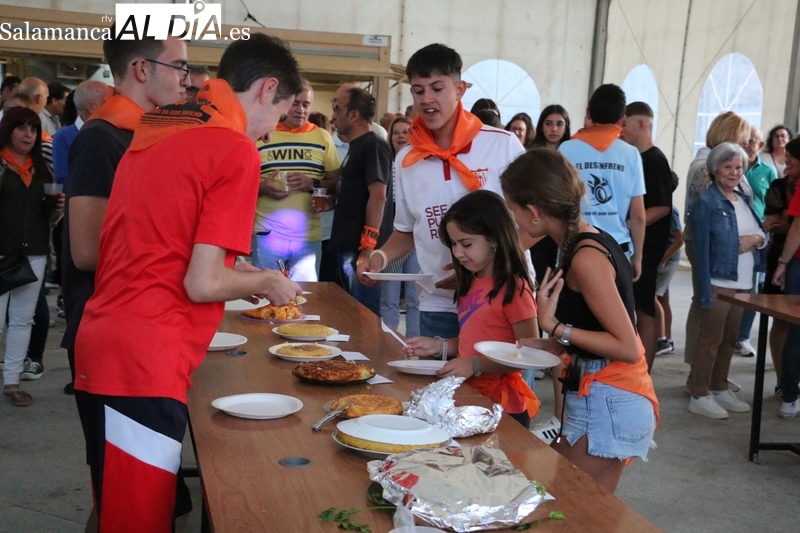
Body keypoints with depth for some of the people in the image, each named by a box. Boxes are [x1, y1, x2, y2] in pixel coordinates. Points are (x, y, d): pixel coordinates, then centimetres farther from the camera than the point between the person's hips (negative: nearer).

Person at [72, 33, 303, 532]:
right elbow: (203, 284, -15)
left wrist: (240, 272, 23)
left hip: (99, 349, 8)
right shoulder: (236, 150, -11)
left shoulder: (154, 132, 14)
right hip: (145, 365, -8)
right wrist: (267, 282, 4)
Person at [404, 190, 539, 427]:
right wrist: (440, 346, 2)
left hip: (500, 404, -7)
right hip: (469, 395, 7)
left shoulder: (514, 288, -15)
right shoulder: (471, 283, 9)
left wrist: (475, 365, -24)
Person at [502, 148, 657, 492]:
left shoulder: (586, 258, -20)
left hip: (607, 405, -9)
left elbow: (627, 347, -20)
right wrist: (553, 345, 5)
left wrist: (554, 327, -20)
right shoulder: (586, 241, 7)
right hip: (597, 399, 9)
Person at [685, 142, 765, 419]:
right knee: (709, 340, -1)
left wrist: (756, 238, -8)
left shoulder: (743, 200, 12)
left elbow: (763, 234, 17)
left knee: (729, 339, 15)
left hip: (742, 284, 7)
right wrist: (704, 292, -20)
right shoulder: (707, 203, -9)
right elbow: (700, 248, -14)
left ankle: (719, 389, 26)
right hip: (717, 283, -7)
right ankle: (699, 396, 8)